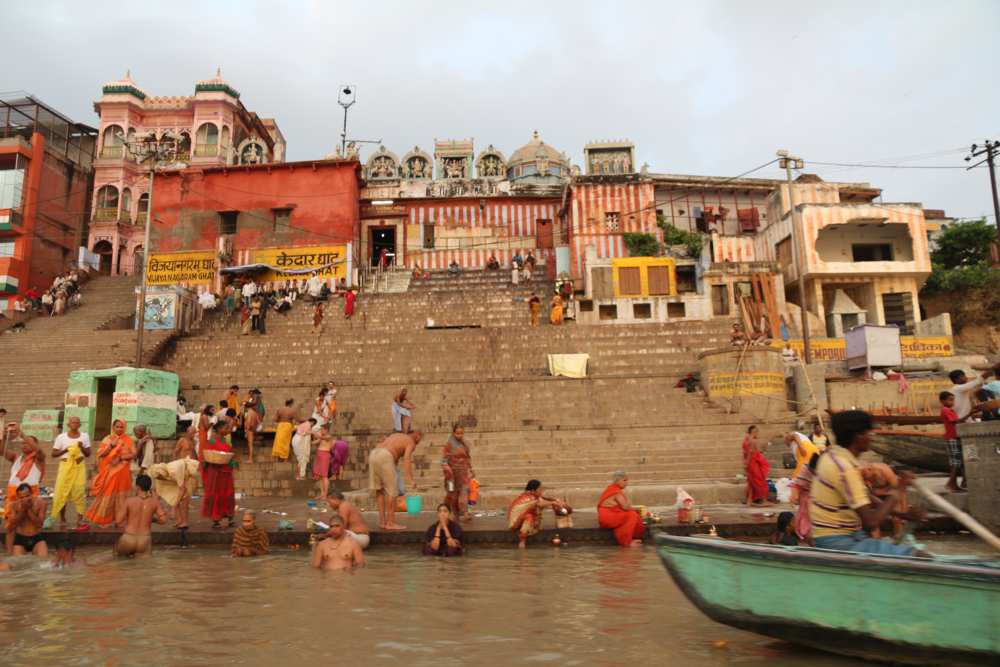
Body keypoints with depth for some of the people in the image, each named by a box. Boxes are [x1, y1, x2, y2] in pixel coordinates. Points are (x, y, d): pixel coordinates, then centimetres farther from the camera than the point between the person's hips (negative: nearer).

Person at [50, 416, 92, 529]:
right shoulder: (61, 437, 2)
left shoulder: (84, 436, 7)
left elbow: (88, 454, 8)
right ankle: (62, 519, 10)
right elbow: (53, 454, 3)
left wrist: (82, 448, -11)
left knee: (79, 492, -7)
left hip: (79, 467, 0)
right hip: (65, 466, 0)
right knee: (62, 492, -3)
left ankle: (80, 520, -5)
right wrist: (65, 450, -13)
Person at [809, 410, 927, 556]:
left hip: (841, 534, 10)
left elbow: (863, 498, 15)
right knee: (914, 557, -14)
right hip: (838, 543, -10)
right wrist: (898, 490, -15)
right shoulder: (846, 468, -24)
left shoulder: (833, 454, 5)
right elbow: (871, 522, -24)